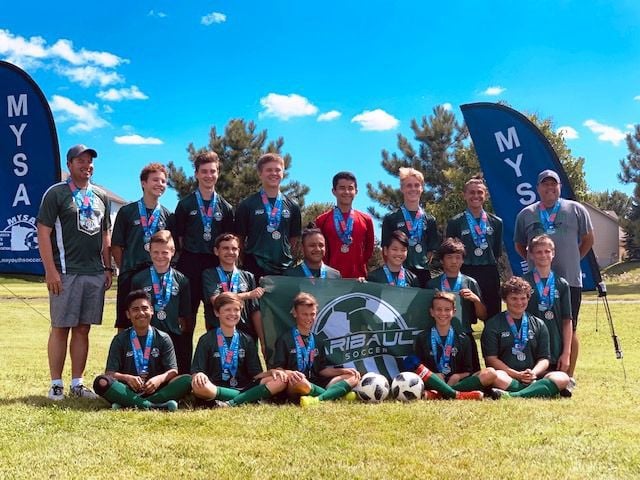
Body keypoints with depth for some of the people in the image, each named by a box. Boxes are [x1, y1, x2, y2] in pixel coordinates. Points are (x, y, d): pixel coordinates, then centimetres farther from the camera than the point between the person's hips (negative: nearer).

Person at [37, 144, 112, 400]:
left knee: (83, 329, 8)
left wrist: (108, 268, 12)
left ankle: (77, 383, 15)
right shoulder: (56, 193, -2)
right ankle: (56, 384, 6)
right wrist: (50, 271, -14)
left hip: (95, 273, 5)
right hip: (66, 272, -5)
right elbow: (44, 233, -7)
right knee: (60, 328, -1)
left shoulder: (101, 196, 15)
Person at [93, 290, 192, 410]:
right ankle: (156, 405, -38)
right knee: (101, 382, -30)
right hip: (128, 390, -1)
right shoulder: (120, 340, 6)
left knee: (187, 380, -25)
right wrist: (127, 378, -23)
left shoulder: (163, 339, 8)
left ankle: (127, 404, -32)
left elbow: (173, 371, 1)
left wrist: (160, 379, -22)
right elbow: (110, 373, -2)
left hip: (155, 389, 1)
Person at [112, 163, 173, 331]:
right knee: (125, 325, 1)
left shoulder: (167, 215, 10)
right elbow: (116, 246, 4)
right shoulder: (127, 211, 2)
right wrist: (125, 269, 0)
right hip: (130, 277, -2)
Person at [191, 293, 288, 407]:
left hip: (243, 387, 3)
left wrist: (272, 371, -9)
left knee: (281, 380, -18)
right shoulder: (206, 340, 5)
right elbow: (196, 371, -3)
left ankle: (231, 403, -28)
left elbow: (255, 374, 11)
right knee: (198, 386, -37)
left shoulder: (247, 340, 14)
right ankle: (249, 397, -27)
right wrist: (199, 375, -27)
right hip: (216, 390, -3)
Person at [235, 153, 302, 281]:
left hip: (284, 269, 3)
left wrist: (287, 257, 7)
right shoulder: (247, 205, 3)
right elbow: (239, 238, 5)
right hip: (255, 269, -2)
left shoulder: (292, 206, 11)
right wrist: (248, 259, 1)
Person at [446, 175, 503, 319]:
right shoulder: (455, 222, 3)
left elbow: (498, 251, 14)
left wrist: (490, 267, 7)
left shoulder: (496, 222, 10)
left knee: (493, 317, 3)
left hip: (490, 275, 2)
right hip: (465, 274, -2)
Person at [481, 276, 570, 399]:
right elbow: (491, 359, -2)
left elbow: (544, 358, 11)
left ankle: (511, 395, -40)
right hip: (508, 376, -4)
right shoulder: (493, 325, 7)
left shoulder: (539, 325, 17)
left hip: (534, 377, 4)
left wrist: (534, 373, -11)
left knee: (562, 378, -26)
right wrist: (517, 375, -13)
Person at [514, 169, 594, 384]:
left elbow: (588, 240, 12)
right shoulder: (526, 215, 9)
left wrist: (571, 260, 9)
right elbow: (519, 246, 19)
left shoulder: (576, 210, 4)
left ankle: (569, 376, 11)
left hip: (569, 280, -1)